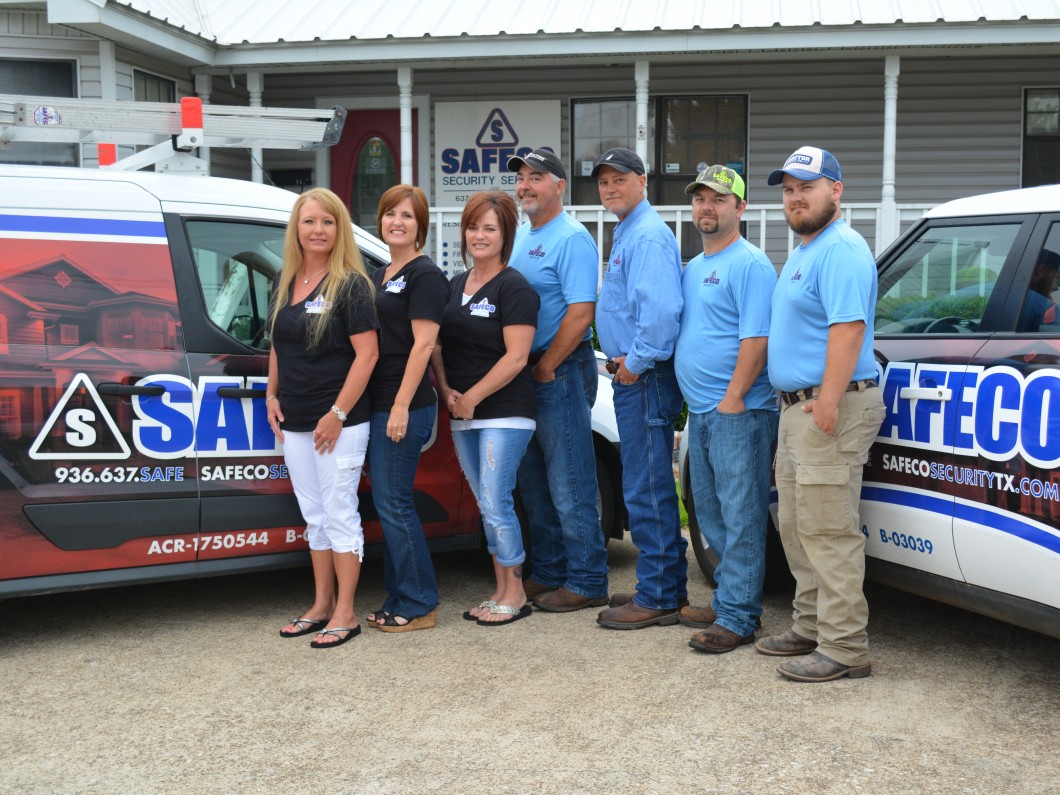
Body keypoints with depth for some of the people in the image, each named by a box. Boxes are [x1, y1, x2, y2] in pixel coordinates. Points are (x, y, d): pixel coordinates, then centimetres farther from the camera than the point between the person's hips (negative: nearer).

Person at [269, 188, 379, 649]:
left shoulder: (351, 285, -10)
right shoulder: (284, 281, 11)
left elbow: (367, 353, -15)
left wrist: (338, 414, -18)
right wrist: (272, 395, 10)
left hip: (338, 421, -7)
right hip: (294, 421, 7)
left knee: (339, 514, -1)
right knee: (314, 516, 14)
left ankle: (345, 614, 9)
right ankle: (322, 605, 25)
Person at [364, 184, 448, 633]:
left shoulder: (424, 275, -8)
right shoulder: (381, 276, 19)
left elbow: (423, 344, -15)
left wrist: (402, 406, -21)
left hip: (405, 406, -9)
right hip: (378, 403, 9)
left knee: (393, 503, -6)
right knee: (388, 503, 11)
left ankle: (419, 606, 4)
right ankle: (399, 600, 21)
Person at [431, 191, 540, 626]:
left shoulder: (514, 288, -9)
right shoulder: (455, 284, 13)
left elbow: (516, 357, -15)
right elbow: (438, 344, 15)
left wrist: (472, 397, -13)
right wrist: (446, 391, 0)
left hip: (504, 413, -7)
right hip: (462, 415, 7)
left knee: (496, 503, -7)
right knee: (486, 505, 12)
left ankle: (515, 594, 7)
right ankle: (500, 591, 21)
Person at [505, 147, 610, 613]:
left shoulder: (572, 239, -11)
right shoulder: (520, 237, 16)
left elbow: (581, 312, -20)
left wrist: (546, 366, -16)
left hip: (561, 371, -9)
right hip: (523, 372, 9)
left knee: (569, 485, -4)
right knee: (534, 482, 15)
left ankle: (586, 582, 5)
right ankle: (547, 573, 26)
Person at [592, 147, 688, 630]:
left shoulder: (648, 236, -14)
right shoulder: (626, 234, 19)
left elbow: (661, 309, -26)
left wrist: (636, 362, -17)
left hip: (645, 378, -11)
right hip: (632, 377, 11)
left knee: (647, 491, -6)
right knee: (649, 488, 15)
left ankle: (657, 598, 2)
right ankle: (669, 586, 25)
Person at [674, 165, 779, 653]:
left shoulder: (750, 264, -10)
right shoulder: (693, 268, 19)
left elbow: (757, 338, -18)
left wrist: (733, 398, -21)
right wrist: (696, 400, 14)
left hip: (737, 413, -10)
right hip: (700, 412, 10)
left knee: (740, 518, -5)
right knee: (712, 516, 15)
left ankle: (737, 618, 0)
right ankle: (727, 601, 26)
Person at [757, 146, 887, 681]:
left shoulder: (841, 250, -14)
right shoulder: (803, 252, 20)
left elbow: (848, 328, -24)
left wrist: (828, 403, -28)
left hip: (830, 407, -11)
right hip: (797, 408, 11)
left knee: (828, 534, -8)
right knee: (797, 530, 17)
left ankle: (844, 648, -2)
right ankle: (811, 629, 28)